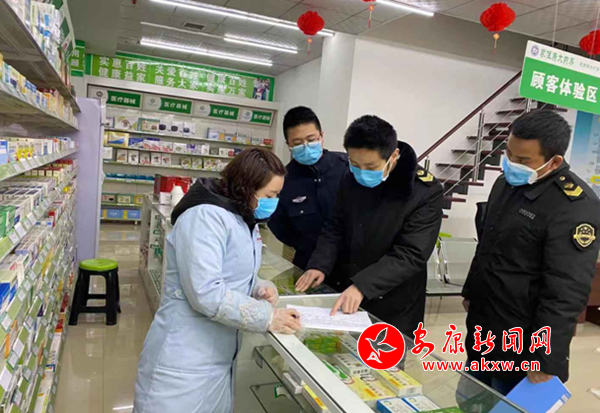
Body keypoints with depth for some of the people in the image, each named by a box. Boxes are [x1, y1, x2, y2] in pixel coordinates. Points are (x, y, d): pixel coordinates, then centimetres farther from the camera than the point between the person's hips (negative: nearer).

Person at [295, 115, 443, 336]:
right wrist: (320, 265, -11)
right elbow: (335, 228, 4)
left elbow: (410, 255, -22)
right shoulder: (352, 179, -3)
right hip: (341, 291, 5)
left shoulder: (426, 191, -19)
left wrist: (362, 285, -30)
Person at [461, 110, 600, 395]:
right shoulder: (508, 181, 4)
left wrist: (546, 361, -21)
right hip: (481, 329, 8)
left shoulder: (575, 207, -23)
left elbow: (565, 293, -24)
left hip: (522, 348, -7)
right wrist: (470, 291, 21)